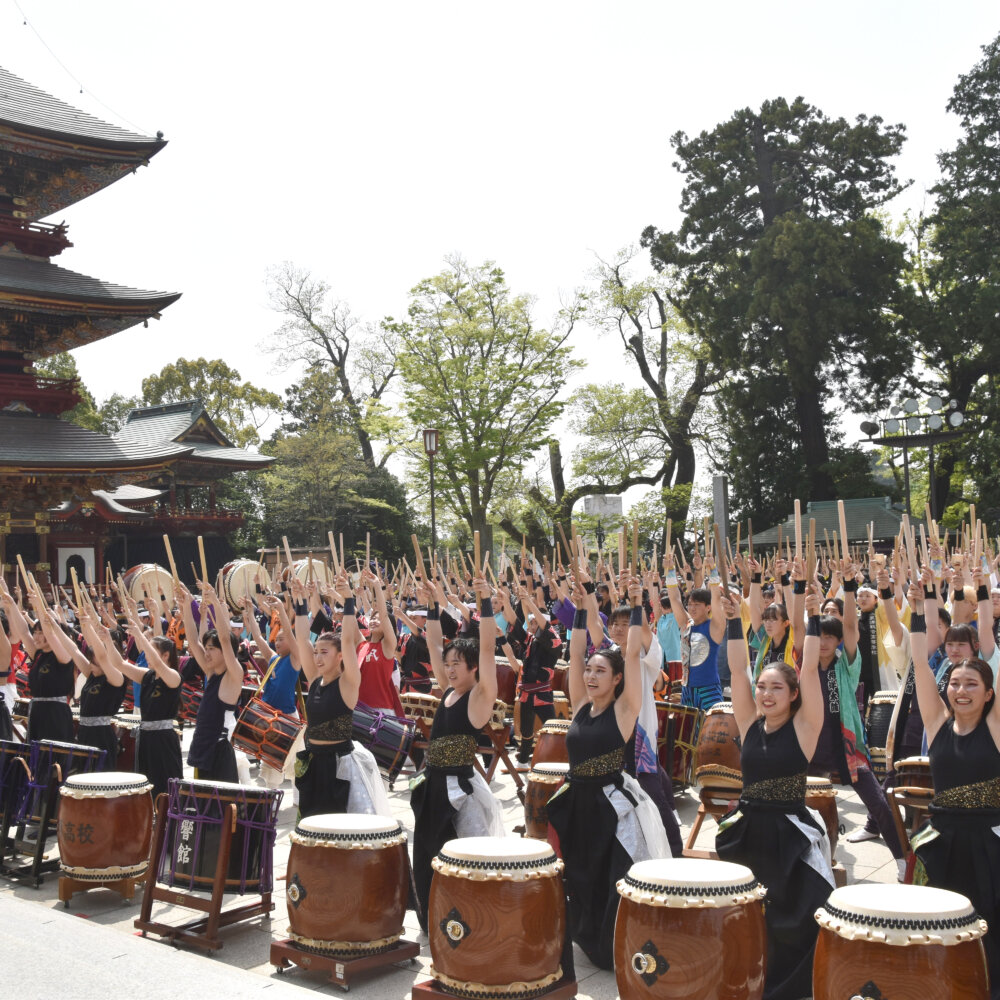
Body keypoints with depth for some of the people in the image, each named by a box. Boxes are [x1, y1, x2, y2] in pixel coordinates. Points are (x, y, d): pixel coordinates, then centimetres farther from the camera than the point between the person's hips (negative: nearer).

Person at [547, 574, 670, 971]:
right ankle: (589, 943, 34)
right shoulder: (580, 706, 5)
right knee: (580, 882, 14)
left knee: (613, 886, -2)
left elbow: (632, 655, -15)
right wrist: (583, 607, 0)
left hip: (613, 806, -5)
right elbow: (575, 652, 3)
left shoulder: (624, 709, -7)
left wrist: (636, 607, -15)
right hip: (577, 802, 5)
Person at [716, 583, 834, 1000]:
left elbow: (810, 670, -13)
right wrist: (733, 621, -4)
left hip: (790, 835, -4)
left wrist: (813, 618, -16)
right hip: (746, 829, 4)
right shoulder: (750, 724, 4)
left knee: (793, 920, -5)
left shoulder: (804, 726, -5)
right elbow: (737, 669, 0)